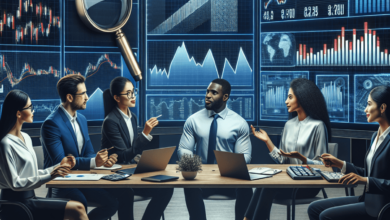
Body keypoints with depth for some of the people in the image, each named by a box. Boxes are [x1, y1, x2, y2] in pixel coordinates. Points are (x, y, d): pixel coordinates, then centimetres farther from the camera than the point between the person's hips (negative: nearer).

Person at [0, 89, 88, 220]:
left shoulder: (25, 138, 15)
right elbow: (15, 184, -18)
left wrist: (58, 167, 7)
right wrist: (50, 176, -24)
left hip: (29, 198, 9)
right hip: (16, 204, -9)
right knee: (77, 209, -20)